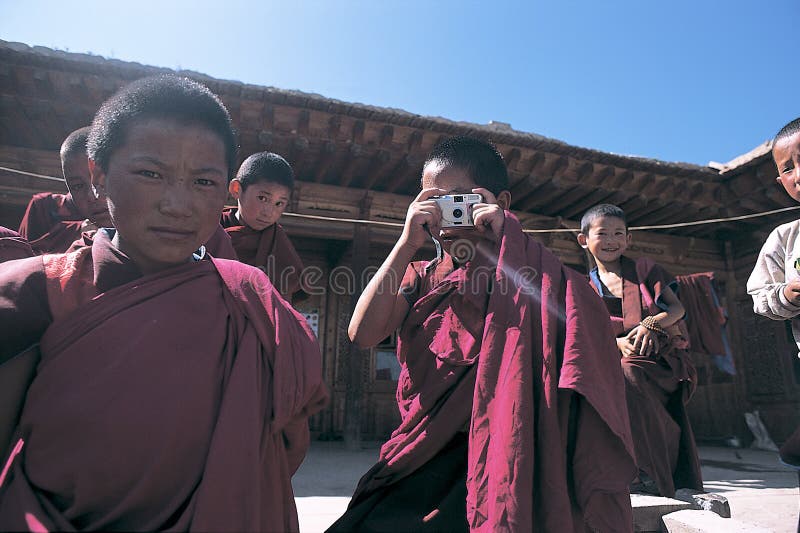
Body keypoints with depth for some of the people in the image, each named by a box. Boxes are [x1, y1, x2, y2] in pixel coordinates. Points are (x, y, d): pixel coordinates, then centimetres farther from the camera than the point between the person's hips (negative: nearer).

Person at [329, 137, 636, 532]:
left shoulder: (527, 272, -3)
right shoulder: (422, 276, 7)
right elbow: (362, 333, -8)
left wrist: (508, 245, -21)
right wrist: (408, 243, -15)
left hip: (497, 454, -4)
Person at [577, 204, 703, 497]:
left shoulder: (644, 268, 6)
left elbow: (677, 308, 0)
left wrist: (651, 323, -20)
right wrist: (618, 343, -16)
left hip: (665, 360, -2)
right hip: (621, 361, 3)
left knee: (624, 374, -34)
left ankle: (650, 472, -19)